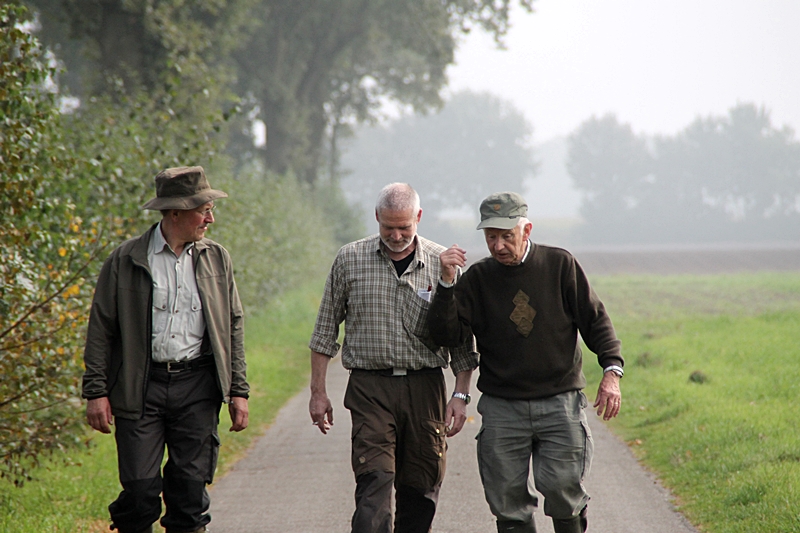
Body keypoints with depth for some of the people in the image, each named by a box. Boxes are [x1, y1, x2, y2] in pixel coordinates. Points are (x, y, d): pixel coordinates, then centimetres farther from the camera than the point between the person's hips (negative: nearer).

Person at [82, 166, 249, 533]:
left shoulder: (216, 259, 9)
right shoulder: (125, 261, 0)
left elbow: (233, 327, 13)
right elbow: (100, 330, 2)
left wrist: (238, 391, 7)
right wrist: (96, 392, -4)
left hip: (197, 385, 2)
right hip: (140, 389, -2)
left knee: (191, 486, 2)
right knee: (140, 489, -7)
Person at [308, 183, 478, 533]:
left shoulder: (443, 264, 4)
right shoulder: (350, 260, 4)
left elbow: (461, 338, 8)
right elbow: (326, 330, 9)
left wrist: (460, 394, -1)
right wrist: (318, 392, 5)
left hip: (425, 388, 2)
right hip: (370, 388, -2)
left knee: (420, 491, 4)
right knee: (374, 482, -15)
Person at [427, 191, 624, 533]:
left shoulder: (560, 265, 2)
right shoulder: (477, 278, 4)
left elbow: (595, 321, 5)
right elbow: (446, 335, -3)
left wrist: (611, 370, -8)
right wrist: (447, 283, -15)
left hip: (560, 404, -2)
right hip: (502, 408, 2)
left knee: (562, 488, -10)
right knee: (508, 500, 0)